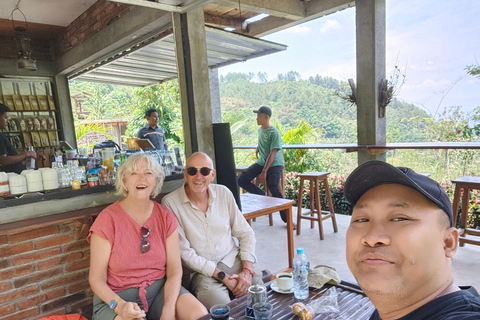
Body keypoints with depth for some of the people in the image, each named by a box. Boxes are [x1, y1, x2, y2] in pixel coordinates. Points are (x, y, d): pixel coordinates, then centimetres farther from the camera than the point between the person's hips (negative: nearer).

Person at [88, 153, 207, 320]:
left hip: (159, 289, 3)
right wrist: (119, 305, -24)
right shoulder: (108, 220, -10)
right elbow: (96, 279, -7)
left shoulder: (165, 217, -2)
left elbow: (174, 271, -3)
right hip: (116, 297, -2)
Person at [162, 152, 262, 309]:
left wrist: (247, 270, -9)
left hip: (233, 260, 4)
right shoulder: (170, 203, -9)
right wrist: (223, 276, -15)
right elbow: (183, 252, -11)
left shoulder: (224, 193, 3)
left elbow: (245, 233, 6)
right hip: (200, 271, -3)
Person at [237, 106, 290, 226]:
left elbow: (273, 154, -21)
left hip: (274, 164, -7)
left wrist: (264, 172, -25)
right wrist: (257, 149, 10)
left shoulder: (274, 133, -16)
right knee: (242, 180, -8)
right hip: (261, 162, 7)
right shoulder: (260, 130, 8)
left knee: (275, 191, -15)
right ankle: (261, 195, 10)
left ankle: (287, 219, 0)